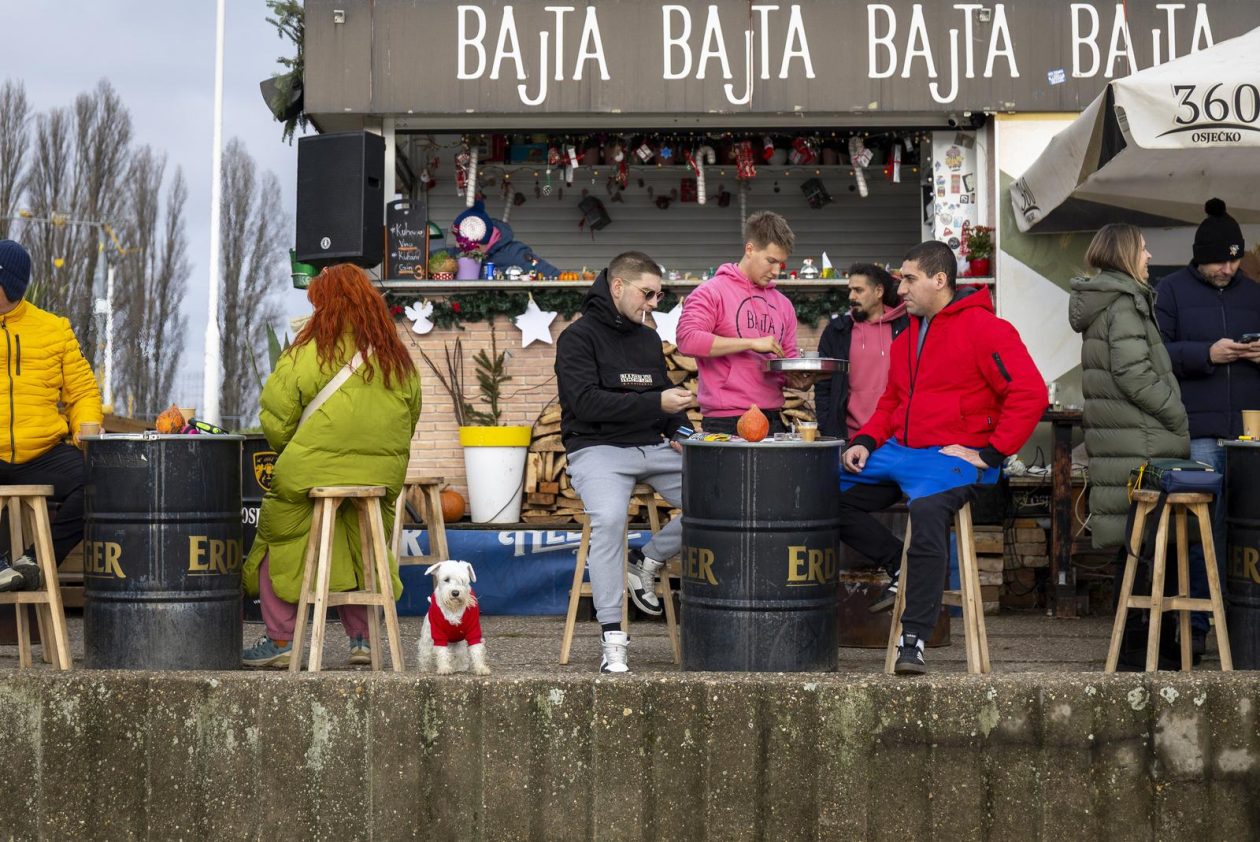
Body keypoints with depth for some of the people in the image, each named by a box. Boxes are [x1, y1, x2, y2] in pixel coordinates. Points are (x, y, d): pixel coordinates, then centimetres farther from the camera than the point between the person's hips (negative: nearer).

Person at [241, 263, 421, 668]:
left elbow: (275, 420, -7)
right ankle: (361, 639, 21)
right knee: (358, 552, 21)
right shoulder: (398, 358, 5)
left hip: (311, 474, -5)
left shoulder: (307, 354, -10)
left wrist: (291, 453, 11)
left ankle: (279, 640, 10)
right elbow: (409, 419, 12)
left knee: (280, 545, 11)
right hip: (381, 477, 5)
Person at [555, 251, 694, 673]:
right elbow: (587, 402, -16)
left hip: (652, 448, 7)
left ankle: (646, 561, 7)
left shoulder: (649, 339, 19)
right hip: (598, 449, -7)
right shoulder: (579, 337, -4)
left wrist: (680, 431, 4)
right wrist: (656, 403, -20)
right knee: (610, 518, -35)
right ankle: (613, 638, -28)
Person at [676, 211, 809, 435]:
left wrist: (799, 381, 0)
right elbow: (687, 339, -16)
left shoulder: (783, 304, 18)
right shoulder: (712, 292, -1)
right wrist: (752, 342, -16)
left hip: (773, 421, 6)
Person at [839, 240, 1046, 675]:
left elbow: (1030, 393, -15)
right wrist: (865, 442, 7)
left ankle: (913, 639, -32)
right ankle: (901, 567, 7)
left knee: (927, 509, -36)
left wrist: (990, 453, -17)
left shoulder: (982, 329, -8)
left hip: (954, 455, -9)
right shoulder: (907, 338, 18)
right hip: (900, 451, 9)